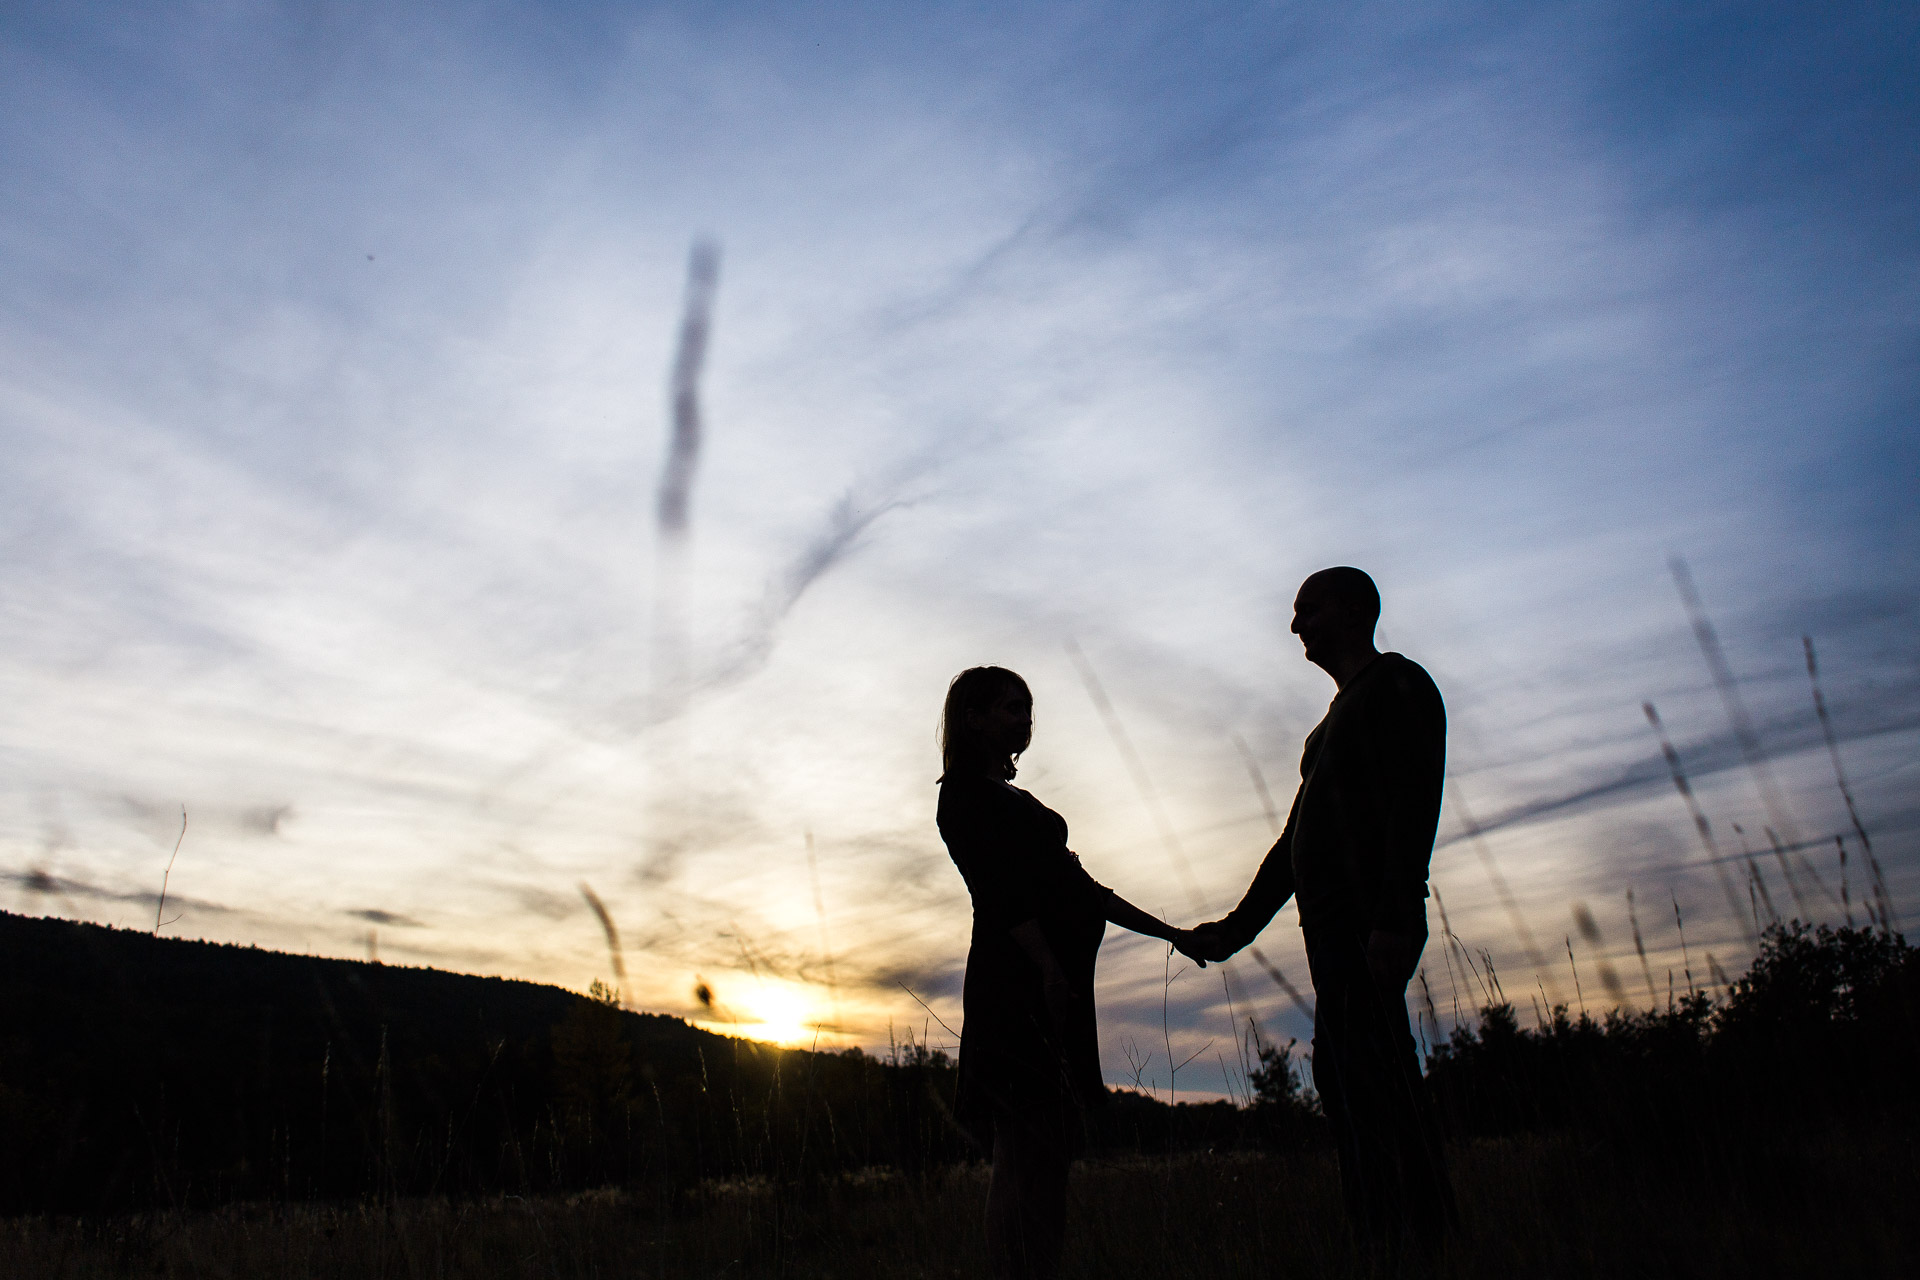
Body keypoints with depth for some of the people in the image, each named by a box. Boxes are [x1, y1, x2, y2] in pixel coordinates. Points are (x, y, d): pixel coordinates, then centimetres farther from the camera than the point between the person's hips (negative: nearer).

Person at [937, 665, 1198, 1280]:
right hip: (1019, 980, -9)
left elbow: (1078, 887, 25)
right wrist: (1049, 970, -24)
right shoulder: (966, 793, -1)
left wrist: (1170, 933, 22)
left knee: (1051, 1146, 5)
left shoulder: (1014, 800, 26)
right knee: (1032, 1148, -12)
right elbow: (1000, 890, -14)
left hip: (1055, 982, 9)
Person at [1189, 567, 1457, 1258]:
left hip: (1368, 930, -9)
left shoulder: (1396, 684, 0)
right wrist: (1237, 928, 25)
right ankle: (1378, 1247, 12)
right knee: (1344, 1080, 7)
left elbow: (1412, 806, -15)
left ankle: (1426, 1244, -11)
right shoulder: (1337, 718, 28)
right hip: (1334, 931, 9)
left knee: (1379, 1090, -13)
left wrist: (1395, 918, -25)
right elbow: (1295, 839, 28)